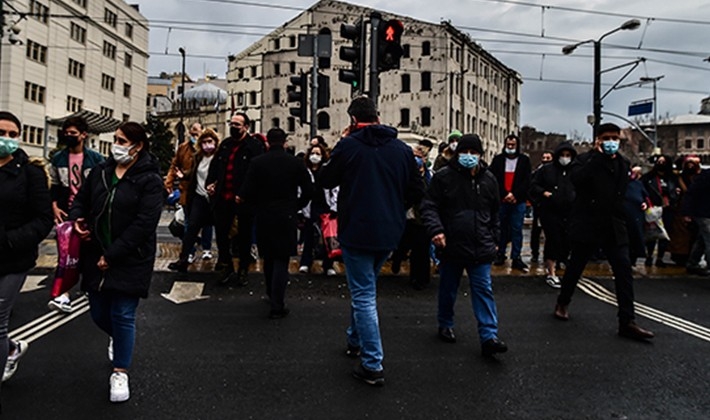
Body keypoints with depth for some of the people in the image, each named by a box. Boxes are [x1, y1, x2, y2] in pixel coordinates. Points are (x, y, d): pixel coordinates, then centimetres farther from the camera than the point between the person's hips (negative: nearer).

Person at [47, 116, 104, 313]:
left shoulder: (96, 158, -4)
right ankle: (64, 293, 10)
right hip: (66, 212, 2)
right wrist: (54, 206, -3)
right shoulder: (58, 158, 4)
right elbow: (54, 186, 10)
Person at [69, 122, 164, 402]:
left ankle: (120, 373, 19)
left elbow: (144, 223, -19)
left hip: (131, 261, -5)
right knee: (99, 314, 15)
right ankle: (118, 337, 50)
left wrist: (112, 256, -19)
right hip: (96, 257, 6)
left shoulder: (150, 180, -13)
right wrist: (77, 220, -6)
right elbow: (81, 199, 18)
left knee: (123, 316, 1)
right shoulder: (101, 171, 6)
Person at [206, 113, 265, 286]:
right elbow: (214, 165, 19)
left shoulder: (255, 146, -9)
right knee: (221, 232, 12)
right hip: (223, 198, 6)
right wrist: (210, 182, 4)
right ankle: (226, 265, 29)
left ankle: (243, 270, 24)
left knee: (244, 235, 9)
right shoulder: (225, 144, 13)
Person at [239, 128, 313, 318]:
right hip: (286, 217, -1)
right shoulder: (296, 163, -3)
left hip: (264, 217, 2)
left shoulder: (257, 162, -4)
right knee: (281, 261, 1)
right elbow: (308, 191, -1)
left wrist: (258, 205, 11)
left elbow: (247, 192, -8)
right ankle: (277, 306, 0)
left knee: (269, 258, 19)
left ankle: (271, 294, 35)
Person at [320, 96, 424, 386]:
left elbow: (326, 181, 2)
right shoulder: (402, 149, 3)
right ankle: (356, 340, 41)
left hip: (357, 232, -5)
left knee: (363, 296, 2)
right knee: (364, 288, 25)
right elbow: (416, 191, 5)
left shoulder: (348, 146, -10)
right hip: (389, 233, 5)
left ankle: (372, 365, 5)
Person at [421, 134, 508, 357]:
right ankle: (445, 325, 34)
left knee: (484, 290, 2)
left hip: (481, 248, 3)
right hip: (451, 246, -2)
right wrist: (436, 229, -22)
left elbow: (495, 213, 17)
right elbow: (429, 206, -8)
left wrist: (494, 239, 16)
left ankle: (489, 337, 5)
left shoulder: (488, 179, 7)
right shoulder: (444, 177, -6)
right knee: (448, 289, 13)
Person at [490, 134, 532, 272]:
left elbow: (527, 180, 0)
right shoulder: (498, 159, 5)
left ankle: (516, 258, 4)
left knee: (516, 229, 1)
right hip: (501, 200, 1)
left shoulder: (524, 160, 6)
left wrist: (515, 194, -11)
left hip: (518, 200, 0)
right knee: (502, 228, 7)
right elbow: (493, 178, -1)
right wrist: (505, 194, -11)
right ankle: (500, 254, 16)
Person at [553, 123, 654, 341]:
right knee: (575, 267, 8)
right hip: (587, 224, -4)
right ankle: (563, 303, 31)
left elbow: (623, 191, 12)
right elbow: (577, 179, -23)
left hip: (614, 226, 4)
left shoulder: (622, 162, 12)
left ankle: (627, 322, -1)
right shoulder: (586, 159, -2)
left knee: (624, 269, -5)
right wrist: (597, 155, -18)